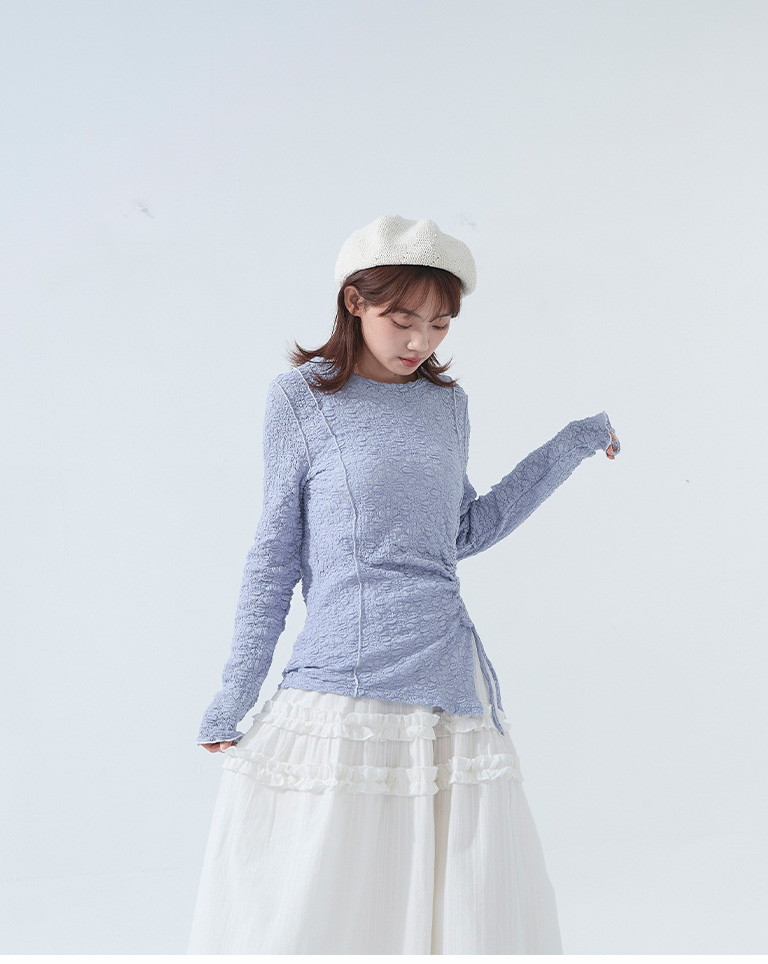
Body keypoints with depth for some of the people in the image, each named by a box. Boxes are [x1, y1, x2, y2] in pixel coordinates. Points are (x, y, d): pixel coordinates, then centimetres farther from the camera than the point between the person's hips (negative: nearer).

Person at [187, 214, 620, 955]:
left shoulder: (447, 402, 10)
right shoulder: (301, 399, -2)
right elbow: (275, 553, 2)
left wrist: (569, 449, 19)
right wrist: (236, 694, 3)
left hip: (449, 686, 5)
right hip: (340, 691, -4)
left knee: (471, 907, 10)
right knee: (310, 911, 4)